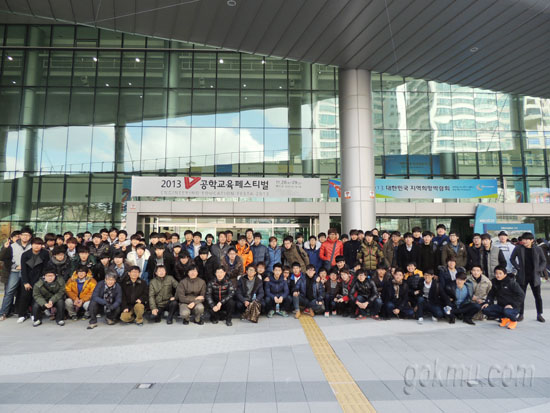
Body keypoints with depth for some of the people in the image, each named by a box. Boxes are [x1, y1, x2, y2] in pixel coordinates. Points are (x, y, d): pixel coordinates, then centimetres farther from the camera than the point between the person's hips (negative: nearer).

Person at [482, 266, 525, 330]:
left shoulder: (511, 282, -12)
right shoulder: (495, 283, 5)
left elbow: (521, 295, -13)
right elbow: (491, 294, 16)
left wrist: (513, 305, -22)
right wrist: (487, 302, -2)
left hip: (513, 307, -6)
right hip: (500, 306, 6)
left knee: (507, 311, -39)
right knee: (485, 309, -15)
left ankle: (514, 320, 0)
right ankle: (504, 318, 7)